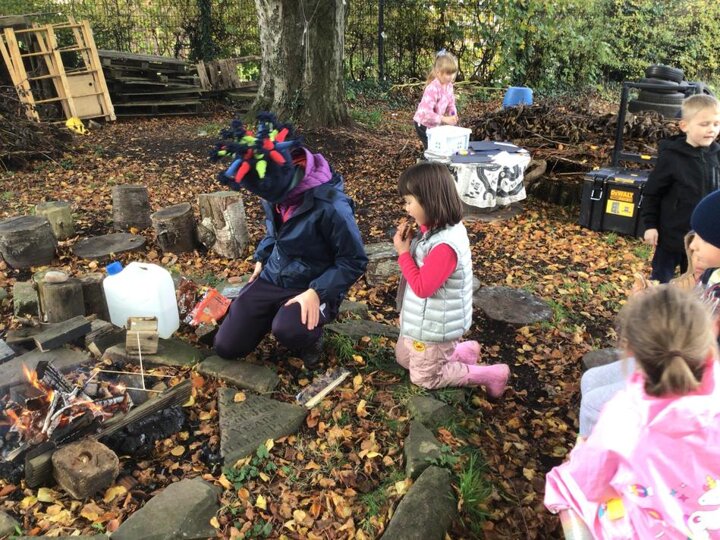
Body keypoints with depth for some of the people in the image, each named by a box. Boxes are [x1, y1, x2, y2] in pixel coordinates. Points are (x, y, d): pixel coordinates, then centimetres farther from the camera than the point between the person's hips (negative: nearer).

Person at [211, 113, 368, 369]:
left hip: (311, 287, -6)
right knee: (226, 346, 2)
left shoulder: (330, 205, -28)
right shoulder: (275, 189, -6)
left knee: (287, 330, -38)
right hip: (271, 278, 6)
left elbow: (354, 261, -20)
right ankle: (277, 313, 25)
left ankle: (311, 337, -1)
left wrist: (317, 292, -29)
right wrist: (261, 258, 5)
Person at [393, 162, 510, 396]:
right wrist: (409, 242, -6)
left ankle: (490, 374, 16)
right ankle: (464, 350, 28)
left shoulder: (445, 244, -34)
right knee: (403, 357, 27)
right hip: (425, 320, 9)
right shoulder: (439, 228, -4)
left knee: (424, 376, 12)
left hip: (434, 326, -9)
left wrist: (403, 252, -22)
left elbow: (422, 287, -29)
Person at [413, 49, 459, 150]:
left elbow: (451, 104, 8)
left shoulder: (448, 85, -2)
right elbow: (426, 112, -35)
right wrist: (444, 119, -36)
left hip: (436, 124, 8)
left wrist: (453, 116, -13)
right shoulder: (433, 88, -29)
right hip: (424, 124, -8)